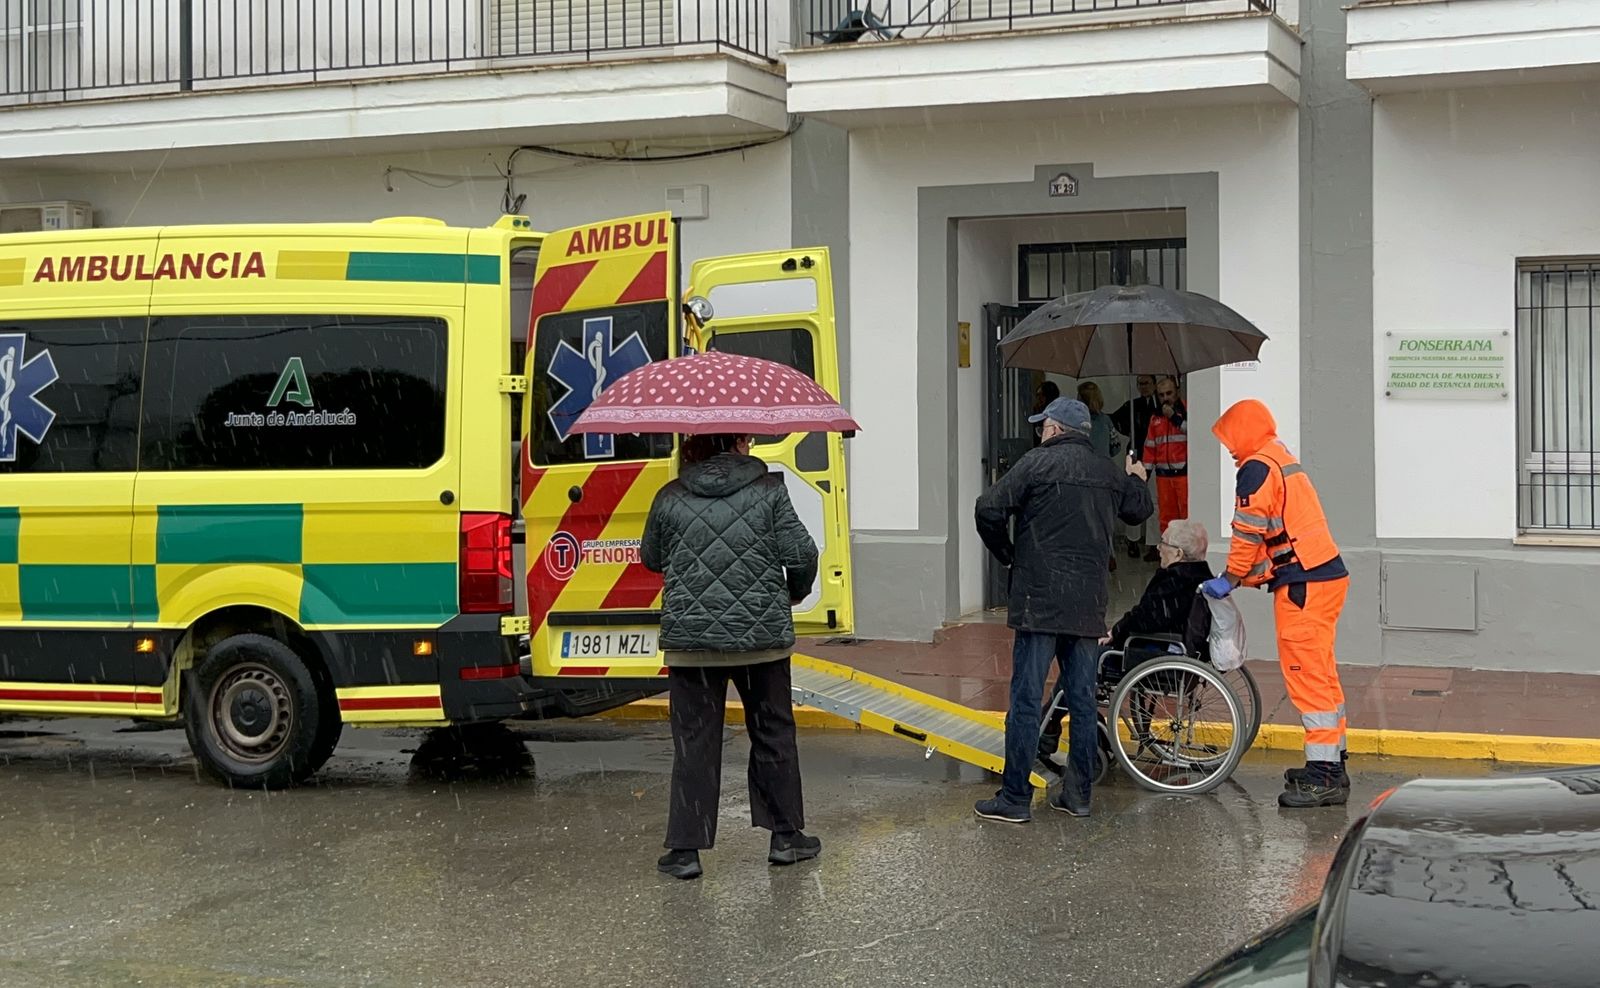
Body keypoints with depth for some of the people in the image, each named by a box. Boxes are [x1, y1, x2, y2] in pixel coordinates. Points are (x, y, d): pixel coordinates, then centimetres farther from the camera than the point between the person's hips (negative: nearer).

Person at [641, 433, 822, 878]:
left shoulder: (671, 498, 1)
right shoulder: (769, 490, -4)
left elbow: (651, 559, 13)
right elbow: (802, 554, -6)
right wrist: (795, 591, 14)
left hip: (691, 638, 0)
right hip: (763, 636, 0)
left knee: (695, 741, 5)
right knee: (773, 733, 15)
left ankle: (685, 849, 4)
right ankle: (786, 836, 22)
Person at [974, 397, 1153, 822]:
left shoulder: (1037, 463, -6)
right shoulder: (1110, 474, 11)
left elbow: (989, 510, -13)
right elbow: (1139, 510, 28)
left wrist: (1006, 554, 4)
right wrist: (1137, 481, 48)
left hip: (1039, 603, -5)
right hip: (1089, 607, 5)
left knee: (1026, 700, -3)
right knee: (1083, 700, 12)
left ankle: (1015, 797, -2)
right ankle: (1078, 792, 16)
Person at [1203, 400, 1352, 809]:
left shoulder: (1257, 468, -10)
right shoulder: (1284, 459, 20)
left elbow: (1248, 532, -14)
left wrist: (1231, 579, -3)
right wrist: (1253, 575, 17)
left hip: (1302, 583, -10)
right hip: (1326, 575, 10)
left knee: (1307, 675, -7)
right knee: (1321, 674, 15)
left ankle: (1324, 775, -7)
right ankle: (1331, 765, 23)